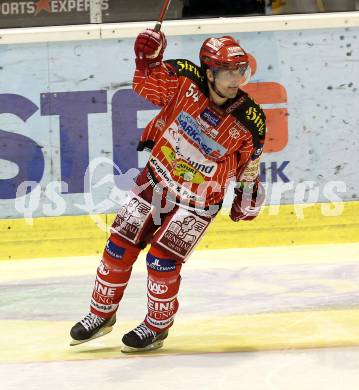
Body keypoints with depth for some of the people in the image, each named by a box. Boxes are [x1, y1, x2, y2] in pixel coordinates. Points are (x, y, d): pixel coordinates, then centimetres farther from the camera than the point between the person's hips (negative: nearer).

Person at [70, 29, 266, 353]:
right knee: (120, 246, 6)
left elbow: (249, 164, -4)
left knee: (163, 261, -9)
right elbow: (147, 85, -3)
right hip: (157, 178, 3)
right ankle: (102, 314, 27)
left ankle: (156, 327, 16)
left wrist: (248, 199, -7)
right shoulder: (187, 79, -19)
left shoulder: (250, 120, -20)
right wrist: (148, 58, -19)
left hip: (198, 200, -3)